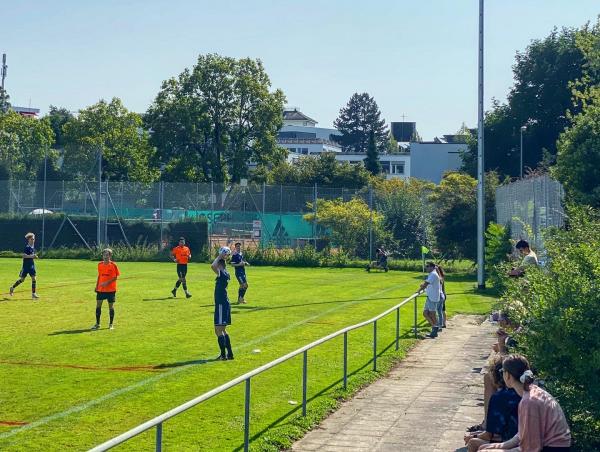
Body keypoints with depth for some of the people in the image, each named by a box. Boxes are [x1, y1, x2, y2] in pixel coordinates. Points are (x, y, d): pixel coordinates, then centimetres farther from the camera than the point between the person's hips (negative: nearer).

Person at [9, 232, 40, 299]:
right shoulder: (27, 247, -15)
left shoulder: (33, 247, 8)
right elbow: (23, 255, -23)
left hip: (32, 265, 6)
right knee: (22, 279, 3)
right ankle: (12, 287, 25)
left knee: (34, 279, -2)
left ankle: (33, 294, 1)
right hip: (26, 265, -6)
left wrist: (35, 257, 3)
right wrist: (31, 256, -29)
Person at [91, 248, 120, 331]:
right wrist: (96, 286, 13)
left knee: (111, 306, 3)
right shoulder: (100, 265, 6)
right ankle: (97, 324, 10)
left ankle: (111, 324, 14)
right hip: (100, 289, 4)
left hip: (111, 289, -4)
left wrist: (107, 282, -20)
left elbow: (115, 277, -8)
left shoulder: (113, 265, -8)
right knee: (98, 305, 1)